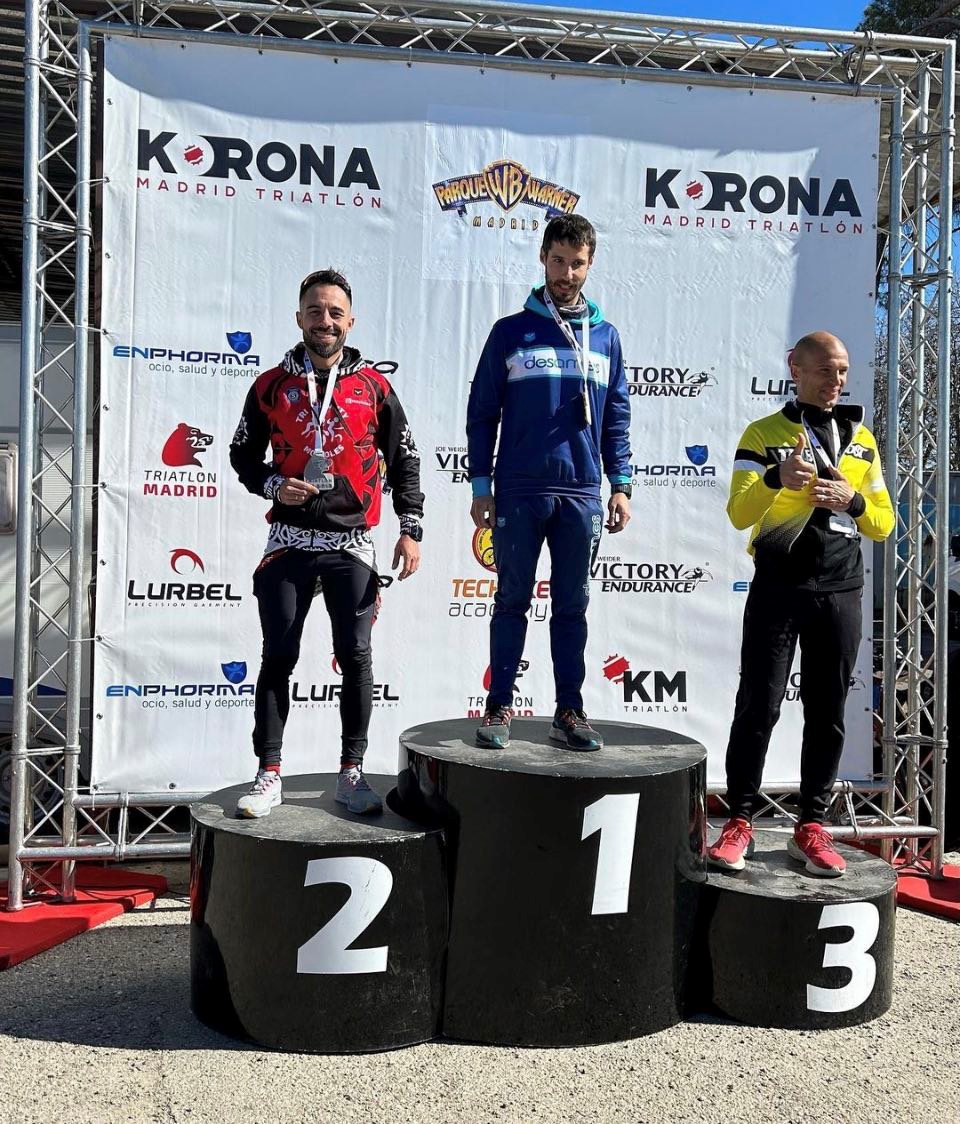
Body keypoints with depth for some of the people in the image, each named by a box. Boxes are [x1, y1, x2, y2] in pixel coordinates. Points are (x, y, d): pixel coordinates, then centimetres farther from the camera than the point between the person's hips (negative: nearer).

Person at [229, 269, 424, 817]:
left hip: (351, 544, 0)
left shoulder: (374, 385, 3)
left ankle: (353, 773, 14)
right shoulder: (272, 385, 4)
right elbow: (243, 455, 10)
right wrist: (274, 486, -10)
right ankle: (270, 775, 11)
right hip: (289, 542, 0)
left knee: (355, 657, 2)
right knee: (278, 658, 2)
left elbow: (405, 460, 7)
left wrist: (411, 530, 0)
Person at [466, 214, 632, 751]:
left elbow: (617, 419, 12)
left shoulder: (606, 336, 10)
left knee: (573, 606, 8)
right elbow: (482, 413, 4)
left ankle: (570, 711, 15)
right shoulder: (511, 331, 4)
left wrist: (621, 486, 4)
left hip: (581, 493, 2)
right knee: (512, 601, 5)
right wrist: (481, 486, -1)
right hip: (518, 492, -2)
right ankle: (500, 707, 13)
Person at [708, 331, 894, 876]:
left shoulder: (862, 440, 14)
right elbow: (739, 514, -9)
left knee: (827, 712, 5)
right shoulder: (764, 434, 2)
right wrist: (776, 479, -28)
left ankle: (812, 826, 15)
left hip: (840, 592, 4)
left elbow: (884, 523, 13)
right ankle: (740, 821, 7)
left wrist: (853, 500, -8)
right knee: (759, 706, -3)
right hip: (778, 589, -3)